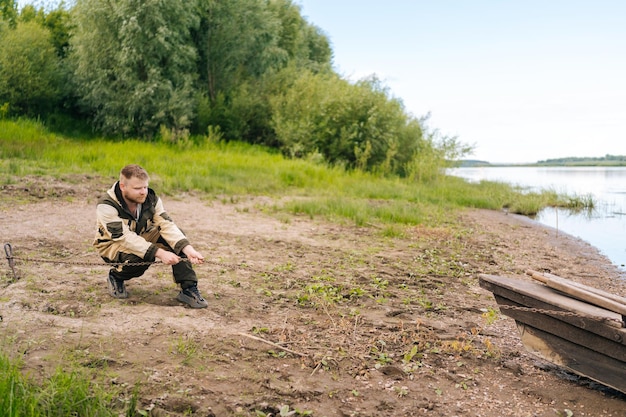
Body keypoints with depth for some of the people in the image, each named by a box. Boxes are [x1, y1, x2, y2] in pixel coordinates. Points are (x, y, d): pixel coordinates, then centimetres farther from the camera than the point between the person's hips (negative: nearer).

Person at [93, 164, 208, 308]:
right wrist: (159, 253, -42)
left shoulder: (151, 198, -14)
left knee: (177, 239, -20)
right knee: (142, 256, -37)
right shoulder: (106, 205, -28)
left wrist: (188, 249, -39)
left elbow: (166, 225, -23)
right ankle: (116, 277, -3)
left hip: (142, 238, 5)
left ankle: (188, 289, -17)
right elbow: (125, 237, -34)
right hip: (113, 244, -5)